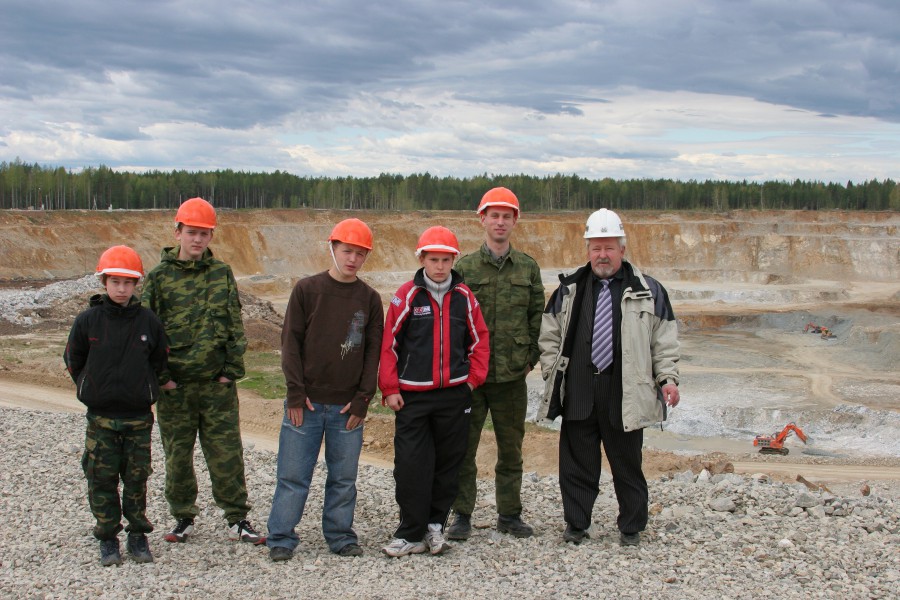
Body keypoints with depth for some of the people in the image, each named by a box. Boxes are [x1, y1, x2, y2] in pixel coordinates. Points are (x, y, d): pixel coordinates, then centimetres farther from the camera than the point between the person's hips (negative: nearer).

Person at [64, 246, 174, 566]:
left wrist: (150, 387, 7)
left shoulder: (148, 321, -2)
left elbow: (159, 361, 11)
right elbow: (73, 360, 9)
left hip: (139, 416, 0)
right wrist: (91, 389, 7)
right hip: (100, 418, 0)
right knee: (102, 479, 4)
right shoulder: (88, 321, -4)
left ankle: (138, 536, 20)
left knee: (137, 479, 7)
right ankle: (108, 538, 16)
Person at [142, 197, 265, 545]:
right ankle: (183, 519, 23)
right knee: (177, 455, 8)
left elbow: (234, 324, 5)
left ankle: (238, 520, 11)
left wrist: (232, 369, -2)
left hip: (217, 382, 0)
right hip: (174, 384, 0)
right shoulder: (159, 276, 3)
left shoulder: (221, 273, 6)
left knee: (227, 454, 1)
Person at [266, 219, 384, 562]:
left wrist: (363, 398, -2)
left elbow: (374, 350, 6)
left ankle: (341, 536, 20)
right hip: (306, 403, -2)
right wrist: (295, 392, -7)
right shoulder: (307, 290, 0)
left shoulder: (369, 298, 6)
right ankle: (281, 539, 10)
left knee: (344, 477, 8)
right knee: (293, 475, 1)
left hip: (347, 405, 2)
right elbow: (291, 341, -1)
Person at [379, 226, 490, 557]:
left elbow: (479, 339, 13)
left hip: (455, 394, 2)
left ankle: (435, 524, 23)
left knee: (448, 463, 8)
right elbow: (389, 344, -2)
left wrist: (473, 378, 4)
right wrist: (390, 388, -4)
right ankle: (411, 533, 6)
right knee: (410, 466, -4)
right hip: (412, 396, -2)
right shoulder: (407, 295, -3)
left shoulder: (464, 296, 4)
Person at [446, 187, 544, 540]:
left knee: (511, 449, 11)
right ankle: (462, 515, 14)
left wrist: (531, 358, 2)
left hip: (512, 376, 2)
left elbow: (537, 317, 9)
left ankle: (509, 514, 23)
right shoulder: (464, 267, 1)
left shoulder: (528, 268, 7)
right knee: (463, 448, 3)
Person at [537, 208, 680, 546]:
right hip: (578, 394, 2)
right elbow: (549, 336, 15)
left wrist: (667, 378, -3)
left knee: (627, 464, 7)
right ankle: (576, 525, 19)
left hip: (625, 394, -1)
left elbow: (664, 340, 7)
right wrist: (553, 375, 4)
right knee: (576, 463, 6)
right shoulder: (569, 290, 11)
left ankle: (631, 528, 21)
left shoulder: (647, 291, 6)